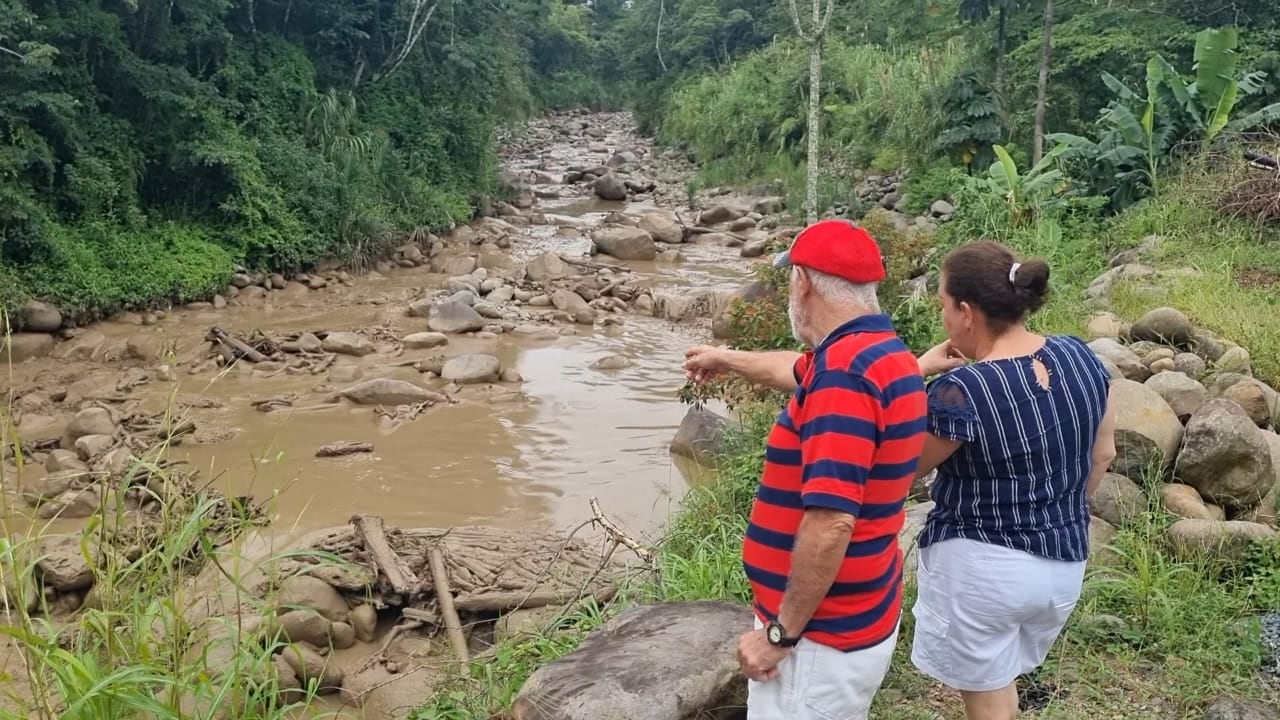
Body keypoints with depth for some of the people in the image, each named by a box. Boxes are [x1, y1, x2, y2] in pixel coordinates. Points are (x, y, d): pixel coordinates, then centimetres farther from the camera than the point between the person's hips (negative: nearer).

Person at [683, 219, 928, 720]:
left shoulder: (843, 371, -26)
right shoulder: (880, 351, 6)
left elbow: (831, 526, -31)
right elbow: (796, 371, 28)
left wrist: (780, 634, -21)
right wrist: (727, 360, 44)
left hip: (823, 636, -9)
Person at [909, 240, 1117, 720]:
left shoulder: (960, 392, -26)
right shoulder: (1080, 356, -6)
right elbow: (1103, 454, 8)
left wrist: (918, 373, -7)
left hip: (980, 568, -7)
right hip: (1065, 565, 7)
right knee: (1001, 677, 27)